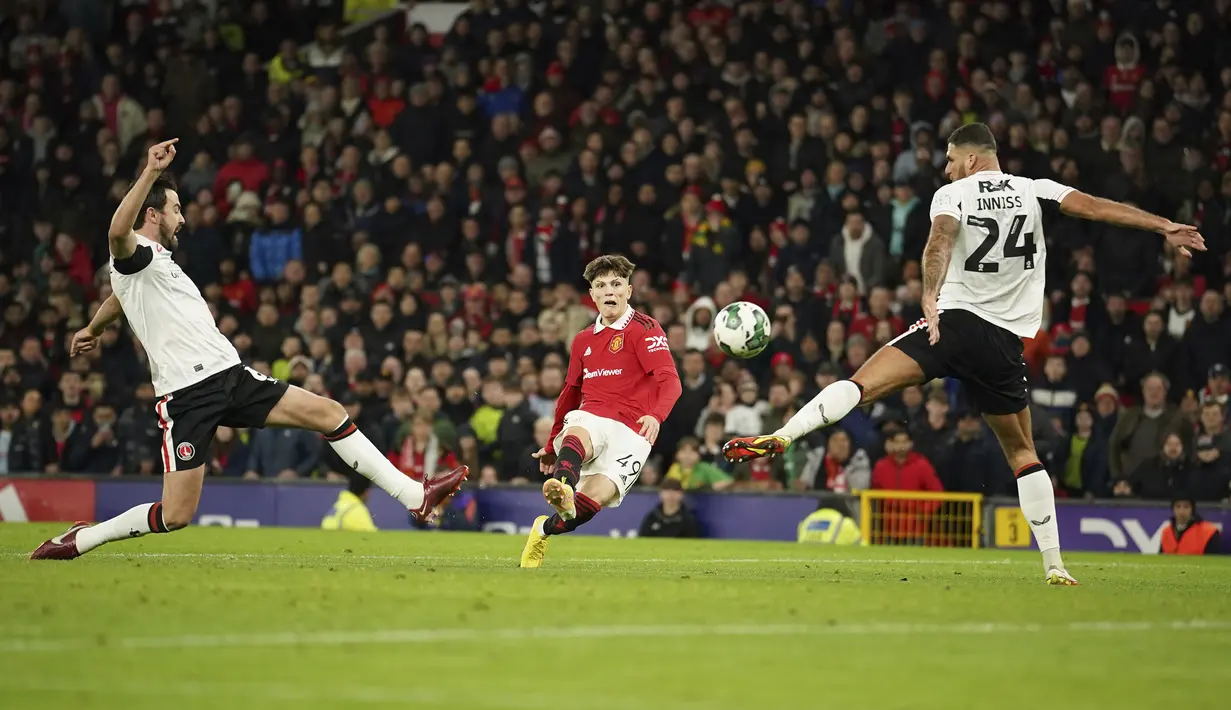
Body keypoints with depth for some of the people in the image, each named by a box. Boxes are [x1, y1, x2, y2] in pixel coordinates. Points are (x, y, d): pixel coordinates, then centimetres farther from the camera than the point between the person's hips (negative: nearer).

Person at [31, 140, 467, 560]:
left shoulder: (156, 261, 23)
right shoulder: (134, 255, -5)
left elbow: (122, 295, 44)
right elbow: (118, 232, -31)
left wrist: (92, 329, 63)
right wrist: (151, 172, -37)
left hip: (231, 377, 9)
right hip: (188, 394, -9)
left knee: (329, 413, -1)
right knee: (175, 516, -13)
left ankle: (415, 496, 1)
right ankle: (76, 540, 6)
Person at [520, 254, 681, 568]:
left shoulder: (644, 329, -1)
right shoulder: (583, 341, 18)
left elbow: (670, 381, -14)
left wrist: (656, 416, -34)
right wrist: (552, 445, 35)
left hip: (630, 433, -3)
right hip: (588, 420, 3)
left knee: (595, 497, -24)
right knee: (577, 438, -36)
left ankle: (543, 530, 1)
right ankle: (563, 489, -67)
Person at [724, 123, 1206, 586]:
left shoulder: (953, 194, 4)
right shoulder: (1034, 191, 12)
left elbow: (940, 242, -15)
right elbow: (1093, 207, 4)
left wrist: (930, 297, -31)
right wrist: (1166, 227, 5)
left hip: (955, 320, -3)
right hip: (1006, 341, 3)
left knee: (862, 383, -11)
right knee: (1022, 453, 14)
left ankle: (780, 436, -33)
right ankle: (1054, 565, 9)